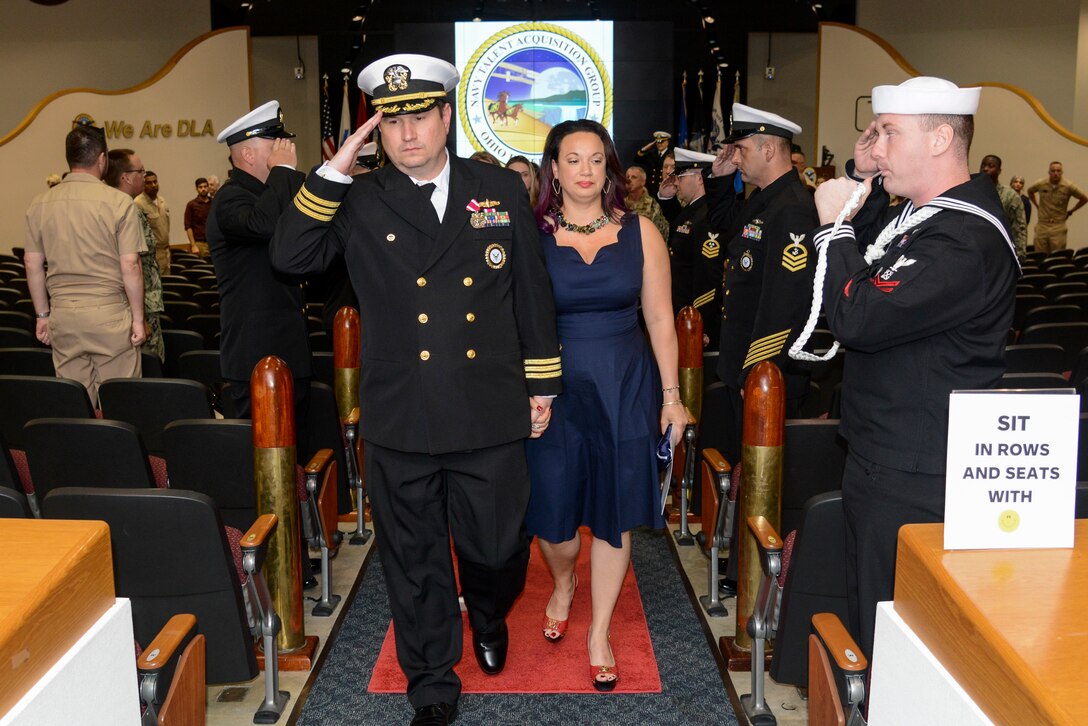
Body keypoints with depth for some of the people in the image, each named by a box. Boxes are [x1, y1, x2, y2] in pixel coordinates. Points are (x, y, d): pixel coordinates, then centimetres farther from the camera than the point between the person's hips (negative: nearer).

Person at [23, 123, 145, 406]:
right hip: (109, 313, -4)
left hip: (63, 315, 4)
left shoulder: (40, 204, 5)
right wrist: (138, 318, -2)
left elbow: (32, 264, 9)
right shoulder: (119, 202, -8)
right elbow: (130, 265, -10)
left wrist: (42, 314, 18)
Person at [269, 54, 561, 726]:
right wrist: (335, 171, -14)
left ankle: (489, 619, 48)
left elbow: (533, 293, 7)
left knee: (496, 550, 12)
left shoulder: (501, 190, 4)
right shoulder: (361, 202, 2)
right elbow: (290, 256, -9)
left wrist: (542, 384, 8)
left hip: (490, 417, 0)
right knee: (415, 562, 12)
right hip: (399, 420, 0)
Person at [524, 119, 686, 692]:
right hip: (554, 388, 0)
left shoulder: (640, 232, 1)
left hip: (625, 387, 1)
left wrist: (671, 395, 3)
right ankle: (563, 583, 44)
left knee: (613, 514, 9)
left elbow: (660, 318, 3)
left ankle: (600, 632, 28)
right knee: (552, 506, 8)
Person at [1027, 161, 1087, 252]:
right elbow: (1030, 191, 22)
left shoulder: (1068, 186, -5)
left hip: (1058, 227, -2)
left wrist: (1070, 211, 6)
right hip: (1042, 225, 2)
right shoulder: (1040, 184, 0)